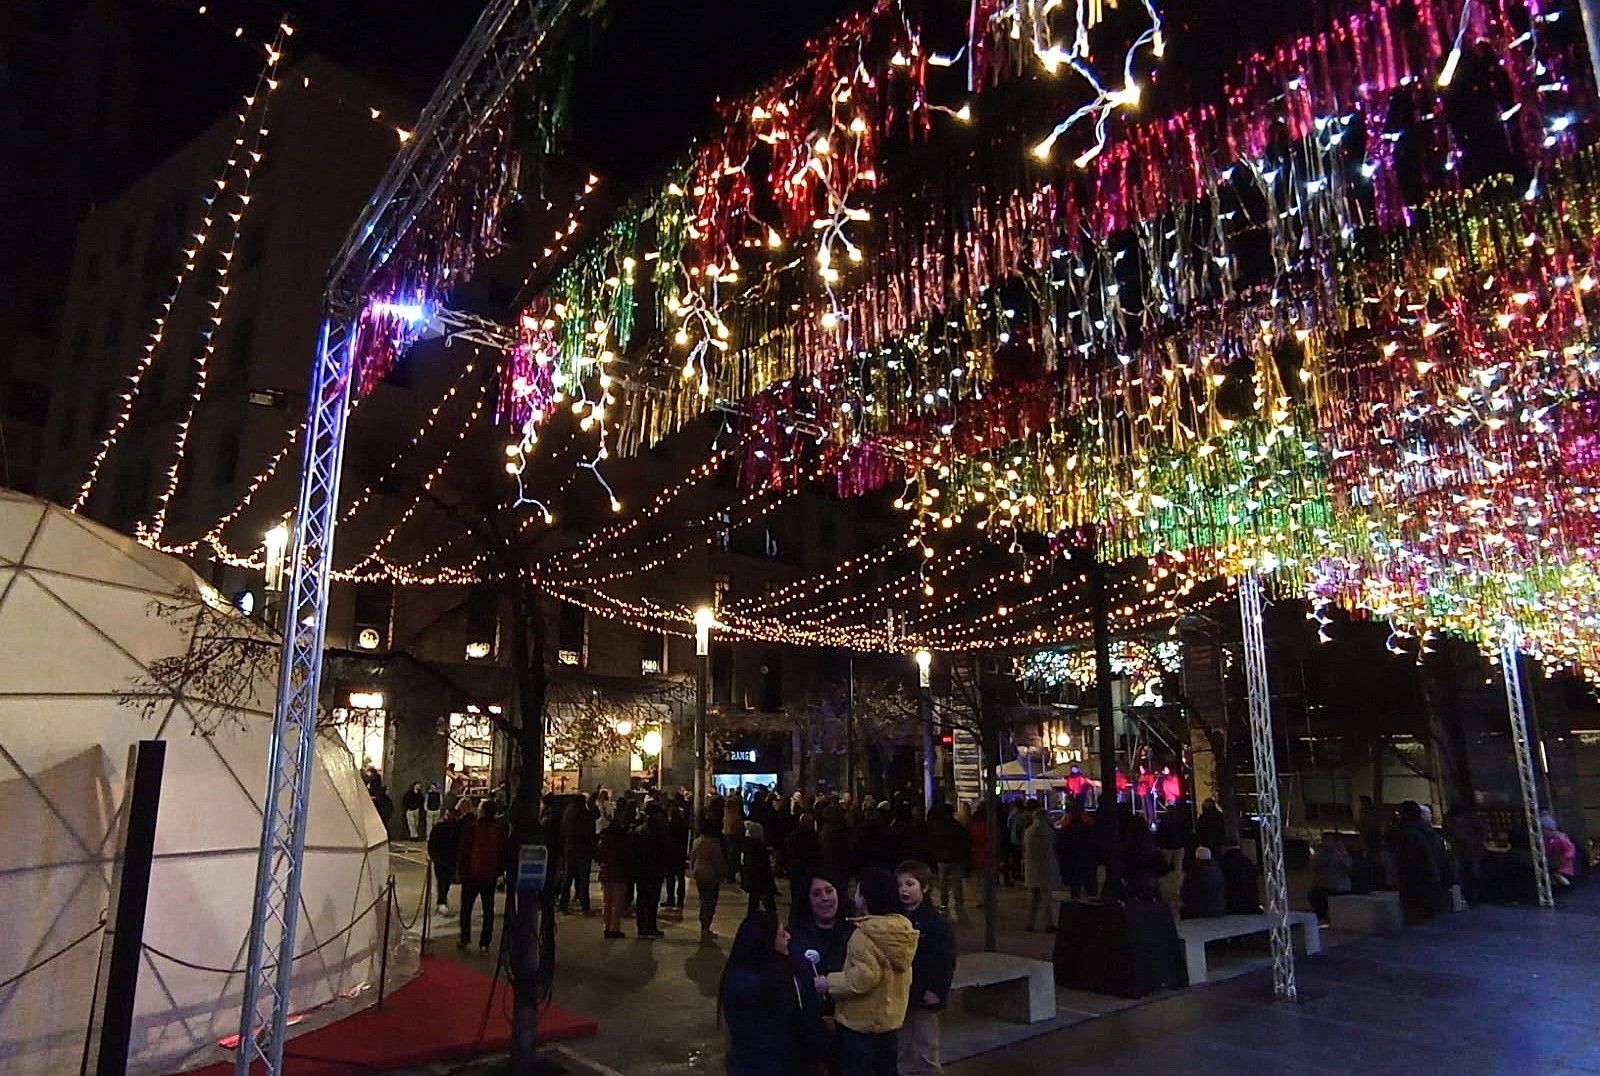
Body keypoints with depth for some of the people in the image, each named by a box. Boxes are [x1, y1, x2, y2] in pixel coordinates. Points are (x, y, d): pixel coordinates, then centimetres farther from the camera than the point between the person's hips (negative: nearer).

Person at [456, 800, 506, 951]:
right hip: (490, 875, 2)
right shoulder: (500, 830, -4)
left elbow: (464, 851, -8)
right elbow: (503, 852, 2)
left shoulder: (471, 828, -12)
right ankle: (484, 943, 8)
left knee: (466, 907, 14)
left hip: (472, 873, -2)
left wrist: (461, 868, 4)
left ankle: (465, 939, 17)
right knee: (488, 910, 8)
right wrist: (500, 871, 12)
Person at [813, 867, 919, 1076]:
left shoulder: (865, 933, -22)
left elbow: (866, 975, -29)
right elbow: (893, 974, 12)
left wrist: (830, 983, -18)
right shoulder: (902, 928, 4)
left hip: (861, 1022, -8)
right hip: (889, 1018, 8)